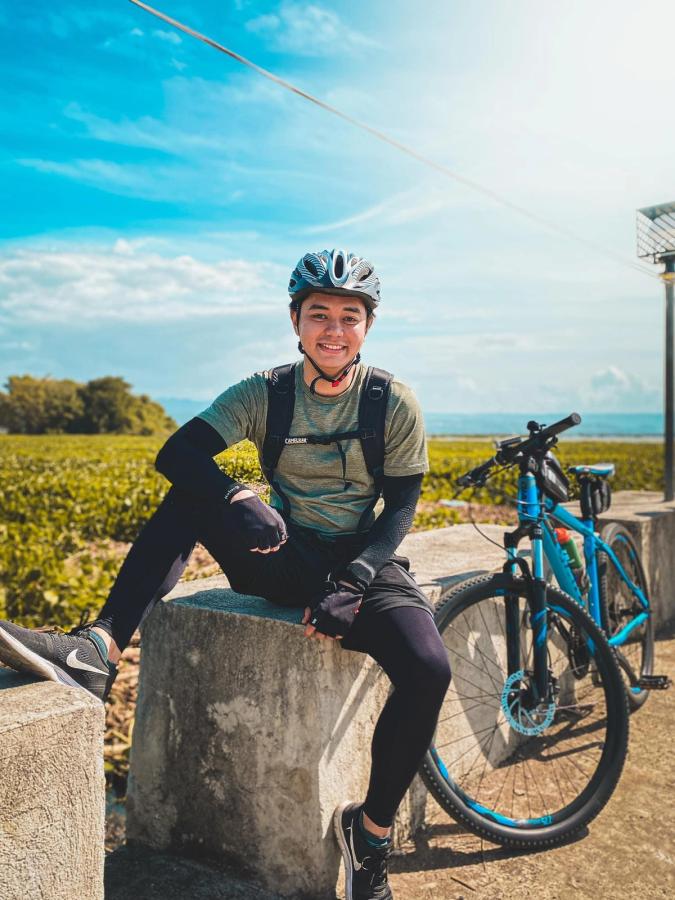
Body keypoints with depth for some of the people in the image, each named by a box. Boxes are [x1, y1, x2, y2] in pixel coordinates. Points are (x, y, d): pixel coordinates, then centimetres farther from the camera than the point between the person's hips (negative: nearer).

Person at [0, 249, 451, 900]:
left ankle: (371, 828, -3)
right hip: (284, 560, 2)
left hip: (363, 565, -1)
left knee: (428, 670, -28)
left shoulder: (393, 403, -5)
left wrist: (352, 580, -23)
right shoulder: (263, 394, -4)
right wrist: (236, 498, -36)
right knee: (191, 496, -20)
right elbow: (176, 454, -16)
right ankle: (100, 648, -30)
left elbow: (400, 510, -7)